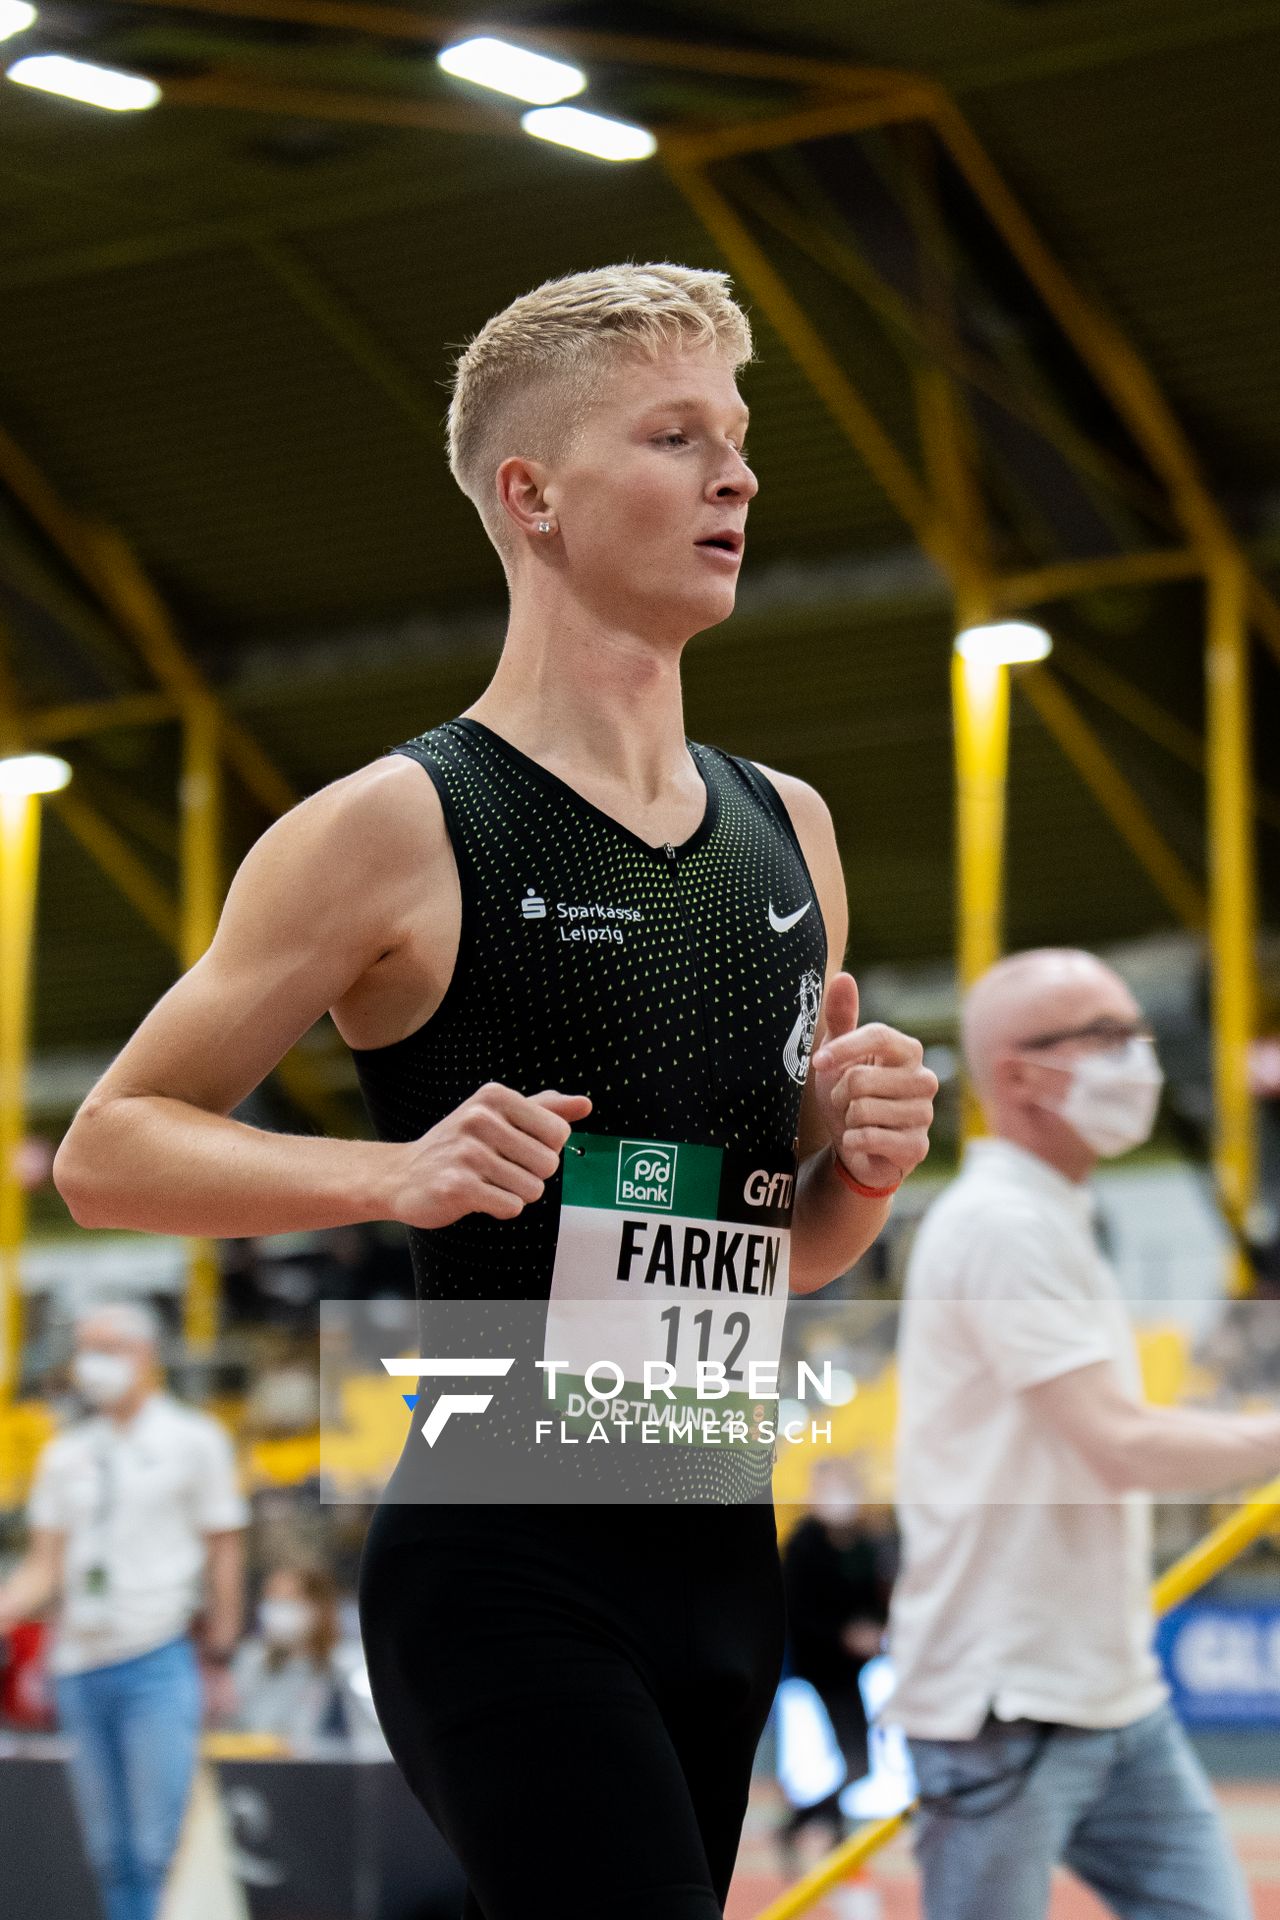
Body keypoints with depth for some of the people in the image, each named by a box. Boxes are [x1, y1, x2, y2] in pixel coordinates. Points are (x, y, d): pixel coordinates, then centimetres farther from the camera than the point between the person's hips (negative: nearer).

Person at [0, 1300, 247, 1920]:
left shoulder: (193, 1440, 4)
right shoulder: (64, 1455, 14)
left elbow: (224, 1551, 3)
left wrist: (217, 1657, -2)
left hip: (158, 1662, -4)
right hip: (81, 1667, 4)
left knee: (155, 1845, -12)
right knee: (108, 1852, 5)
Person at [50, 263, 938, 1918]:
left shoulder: (788, 832, 13)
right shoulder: (399, 830, -8)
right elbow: (105, 1151, -5)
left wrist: (863, 1164, 0)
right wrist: (394, 1172, -19)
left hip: (718, 1550, 7)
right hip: (503, 1573, -7)